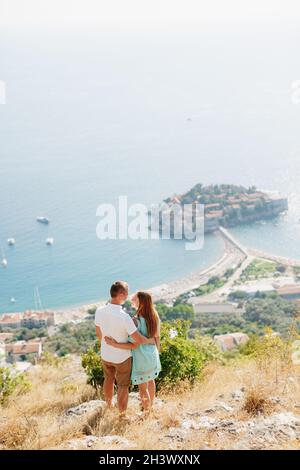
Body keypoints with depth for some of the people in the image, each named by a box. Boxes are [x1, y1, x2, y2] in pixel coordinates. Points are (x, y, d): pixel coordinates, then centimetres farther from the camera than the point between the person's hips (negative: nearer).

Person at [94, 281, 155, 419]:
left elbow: (98, 334, 1)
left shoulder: (99, 311, -16)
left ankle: (109, 405, 51)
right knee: (123, 386, 13)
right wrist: (151, 341, -5)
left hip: (105, 355, 5)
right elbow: (138, 339, -25)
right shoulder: (124, 317, -32)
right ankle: (122, 415, 26)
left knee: (108, 379, 29)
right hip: (122, 357, -5)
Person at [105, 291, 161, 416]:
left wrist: (115, 344, -28)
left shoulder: (136, 321, -29)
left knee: (142, 387, 13)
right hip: (152, 356, 7)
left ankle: (147, 412, 30)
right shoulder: (154, 317, -8)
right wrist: (157, 353, 18)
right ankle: (150, 405, 49)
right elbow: (157, 337, 3)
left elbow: (134, 345, -26)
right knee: (150, 381, 28)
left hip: (141, 358, -7)